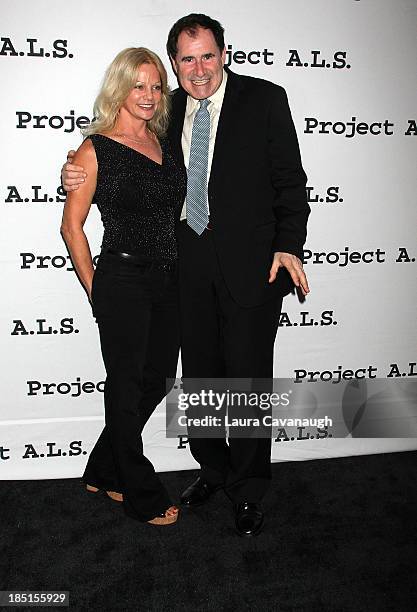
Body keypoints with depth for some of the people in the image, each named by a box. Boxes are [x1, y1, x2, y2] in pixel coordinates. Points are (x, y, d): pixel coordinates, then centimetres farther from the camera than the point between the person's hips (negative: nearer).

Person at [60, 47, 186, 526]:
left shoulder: (163, 144, 12)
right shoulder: (96, 150, -6)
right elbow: (72, 226, -4)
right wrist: (95, 292, -4)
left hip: (169, 280, 7)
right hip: (122, 282, -7)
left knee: (156, 380, 14)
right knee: (127, 387, 6)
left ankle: (104, 472, 35)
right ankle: (142, 496, 23)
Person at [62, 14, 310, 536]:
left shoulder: (265, 99, -1)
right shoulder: (170, 110, 10)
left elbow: (290, 180, -3)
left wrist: (289, 246, -15)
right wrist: (80, 176, -1)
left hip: (251, 262, -4)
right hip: (190, 265, 4)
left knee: (248, 376, 2)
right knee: (199, 374, 13)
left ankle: (247, 491, 22)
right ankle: (213, 470, 35)